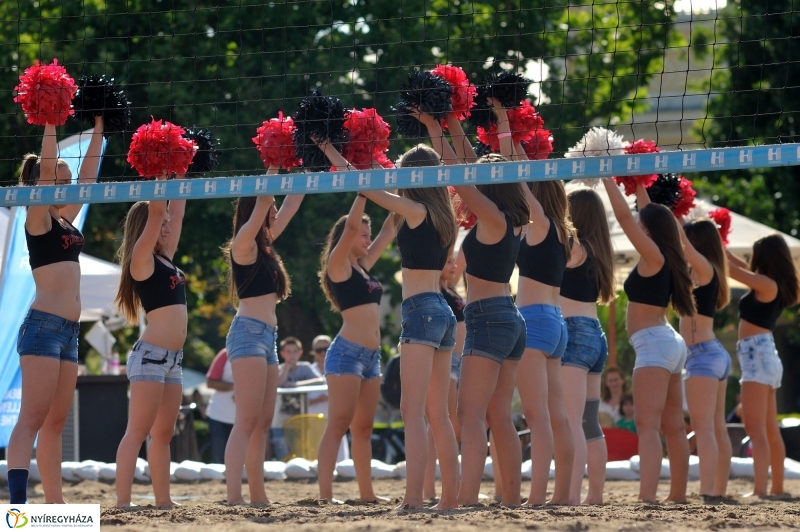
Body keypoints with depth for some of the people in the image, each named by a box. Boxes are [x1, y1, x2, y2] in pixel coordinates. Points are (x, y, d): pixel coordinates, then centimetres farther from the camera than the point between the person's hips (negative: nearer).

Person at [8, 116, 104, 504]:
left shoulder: (66, 220, 16)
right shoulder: (38, 218, -5)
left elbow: (89, 174, 22)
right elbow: (47, 167, -16)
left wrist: (99, 129, 21)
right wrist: (51, 120, -15)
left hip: (68, 330, 8)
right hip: (43, 325, -8)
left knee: (55, 422, 8)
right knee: (32, 418, -16)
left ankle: (54, 503, 9)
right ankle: (18, 502, -25)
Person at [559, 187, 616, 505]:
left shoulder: (574, 248, -9)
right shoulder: (596, 252, 16)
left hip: (573, 333, -10)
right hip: (594, 334, 10)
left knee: (571, 420, -17)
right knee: (590, 423, 15)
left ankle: (572, 495, -27)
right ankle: (595, 495, 19)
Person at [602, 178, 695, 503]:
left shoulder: (653, 256, -10)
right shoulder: (664, 258, 11)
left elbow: (624, 216, -15)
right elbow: (651, 215, 25)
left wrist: (607, 179, -9)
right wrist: (638, 184, 28)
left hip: (654, 343, -10)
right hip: (670, 343, 10)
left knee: (648, 424, -18)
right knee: (673, 427, 13)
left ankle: (647, 498, -29)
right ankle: (678, 496, 18)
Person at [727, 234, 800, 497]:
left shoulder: (767, 284, -13)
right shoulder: (771, 286, 12)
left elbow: (731, 269, -10)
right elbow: (743, 269, 27)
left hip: (757, 355, -10)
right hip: (765, 356, 10)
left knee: (756, 428, -17)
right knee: (770, 429, 17)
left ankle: (759, 490, -26)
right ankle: (777, 487, 25)